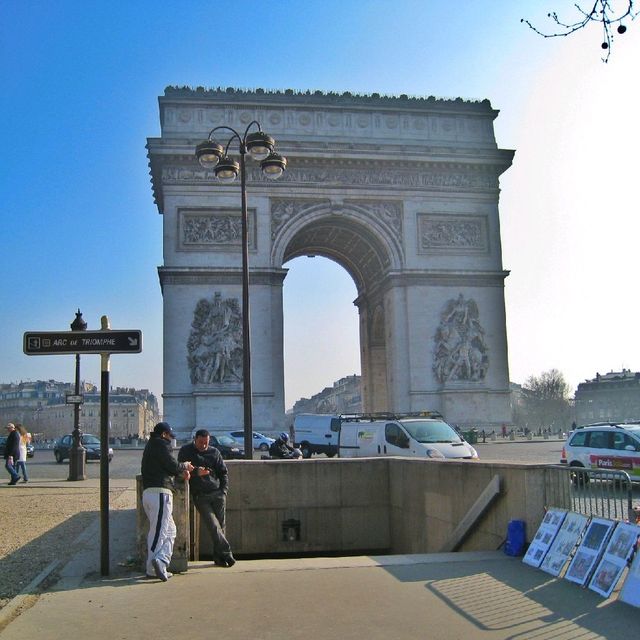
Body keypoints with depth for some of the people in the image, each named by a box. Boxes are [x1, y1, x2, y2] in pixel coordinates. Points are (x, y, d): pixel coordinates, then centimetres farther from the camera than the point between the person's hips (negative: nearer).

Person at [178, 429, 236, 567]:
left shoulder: (214, 452, 13)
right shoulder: (185, 451, 7)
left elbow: (223, 472, 16)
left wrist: (224, 491, 5)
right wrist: (196, 472, -16)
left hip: (217, 493, 2)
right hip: (200, 495, -2)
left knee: (220, 525, -1)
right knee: (213, 525, -13)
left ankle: (218, 556, 7)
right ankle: (226, 552, -13)